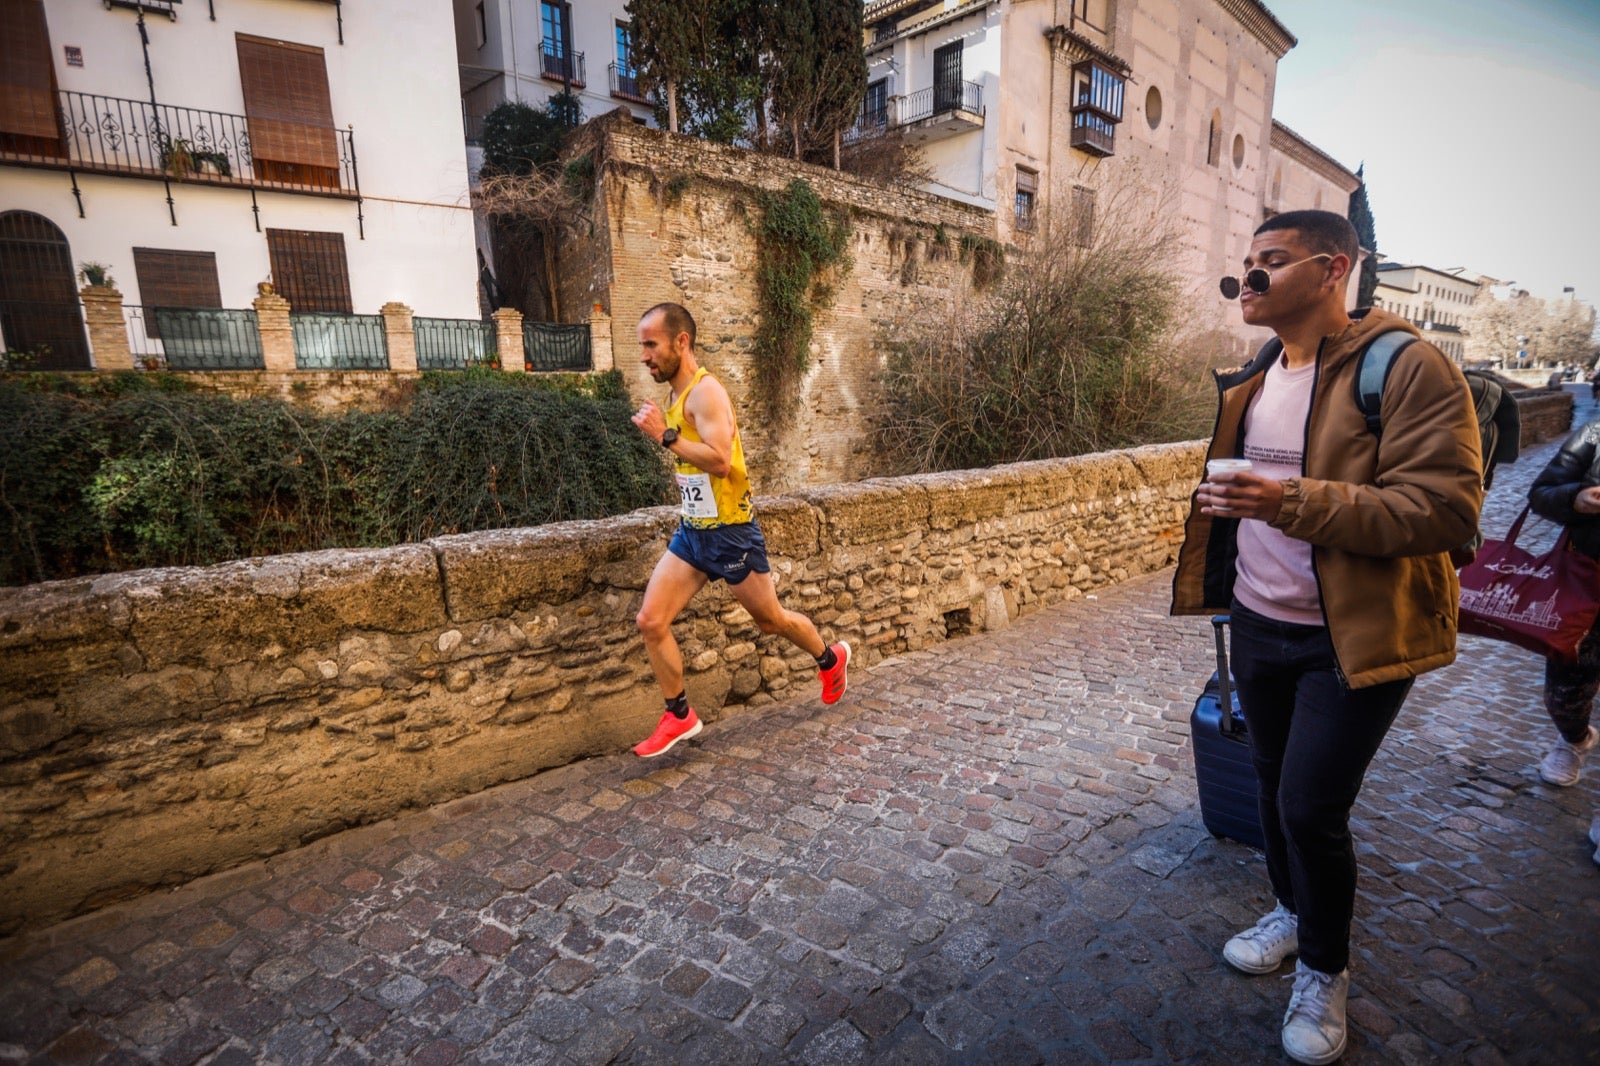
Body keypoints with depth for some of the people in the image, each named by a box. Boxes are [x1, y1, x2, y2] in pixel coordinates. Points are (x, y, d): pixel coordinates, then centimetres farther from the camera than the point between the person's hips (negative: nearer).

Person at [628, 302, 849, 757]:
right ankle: (679, 716, 14)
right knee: (650, 622, -1)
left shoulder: (705, 392, -18)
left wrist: (665, 436, -27)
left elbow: (722, 460, -31)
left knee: (770, 619, 12)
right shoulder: (679, 395, 10)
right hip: (691, 531, 8)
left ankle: (831, 659, 40)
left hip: (729, 533, -8)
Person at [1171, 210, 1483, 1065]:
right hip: (1258, 624, 7)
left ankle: (1324, 969, 25)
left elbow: (1446, 509, -22)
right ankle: (1292, 909, 44)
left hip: (1353, 638, -7)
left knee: (1312, 805, -2)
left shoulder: (1408, 368, -15)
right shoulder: (1252, 381, 9)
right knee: (1273, 782, 19)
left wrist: (1293, 503, -34)